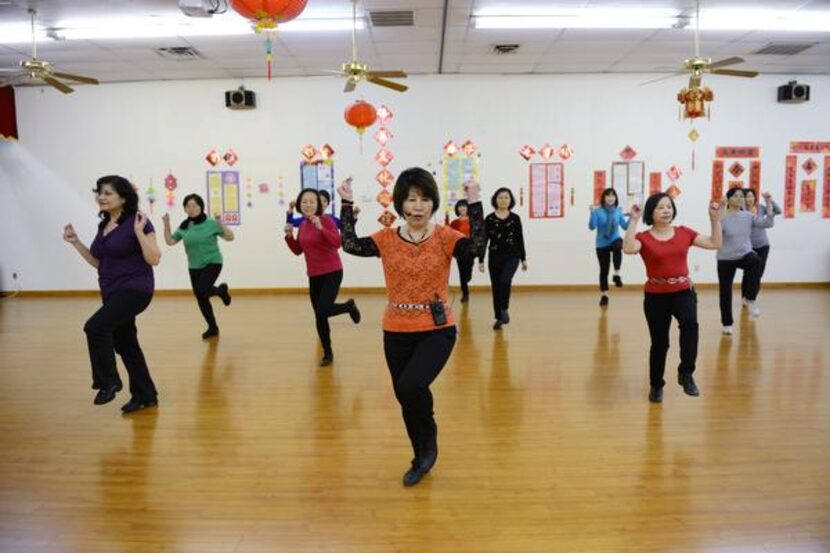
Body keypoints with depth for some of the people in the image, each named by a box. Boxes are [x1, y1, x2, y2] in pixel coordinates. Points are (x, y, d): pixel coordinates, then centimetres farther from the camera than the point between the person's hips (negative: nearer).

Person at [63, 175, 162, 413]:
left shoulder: (137, 222, -12)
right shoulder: (104, 225, 11)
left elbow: (154, 259, -18)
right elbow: (98, 262, 18)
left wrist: (139, 232, -26)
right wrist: (76, 242, 12)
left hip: (134, 290, -9)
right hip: (112, 292, 9)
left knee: (95, 327, -25)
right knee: (125, 344, 13)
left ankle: (108, 382, -6)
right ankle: (145, 395, 26)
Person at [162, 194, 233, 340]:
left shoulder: (211, 223, -11)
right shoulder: (184, 227, 1)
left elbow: (230, 237, -11)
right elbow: (170, 241, 5)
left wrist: (221, 224, -26)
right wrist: (167, 224, -4)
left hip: (212, 263, -5)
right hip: (194, 267, 5)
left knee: (201, 291, -25)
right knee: (201, 299, 7)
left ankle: (221, 290, 9)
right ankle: (212, 328, 24)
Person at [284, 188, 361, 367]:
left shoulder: (326, 220, -12)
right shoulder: (302, 225, 7)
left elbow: (337, 243, -24)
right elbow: (298, 251, 13)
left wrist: (321, 228, -32)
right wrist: (289, 236, -2)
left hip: (332, 273, -6)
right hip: (314, 276, 6)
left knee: (323, 310, -20)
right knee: (319, 317, 9)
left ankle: (349, 306, 12)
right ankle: (327, 353, 24)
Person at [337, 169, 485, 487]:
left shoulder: (444, 237, -5)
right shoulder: (387, 239, 1)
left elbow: (477, 248, -22)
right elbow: (350, 245, -12)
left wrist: (474, 204, -24)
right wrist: (347, 205, -14)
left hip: (437, 330, -3)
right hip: (397, 332, 4)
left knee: (411, 386, -25)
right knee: (405, 398, 14)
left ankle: (429, 438, 10)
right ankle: (421, 459, 40)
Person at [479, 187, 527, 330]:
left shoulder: (515, 218, 1)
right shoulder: (489, 219, -1)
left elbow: (520, 239, 6)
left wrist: (523, 259, 6)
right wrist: (481, 260, -4)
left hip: (512, 256, -1)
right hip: (495, 257, 1)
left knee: (505, 281, -24)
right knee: (496, 287, 6)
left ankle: (505, 309, 1)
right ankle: (499, 317, 21)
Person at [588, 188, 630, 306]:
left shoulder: (618, 211, 1)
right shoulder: (598, 211, -9)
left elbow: (625, 226, 4)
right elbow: (592, 227, -17)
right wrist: (593, 213, -27)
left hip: (614, 240, 1)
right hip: (602, 245, -1)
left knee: (618, 246, -37)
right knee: (604, 270, 5)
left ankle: (617, 274, -25)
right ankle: (604, 295, 18)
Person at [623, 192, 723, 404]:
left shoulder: (684, 232, 4)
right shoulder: (644, 237, -6)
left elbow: (715, 244, 5)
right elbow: (628, 248, -28)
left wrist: (715, 220, -5)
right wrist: (634, 220, -26)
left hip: (683, 291, 2)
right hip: (655, 296, -1)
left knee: (690, 323, -31)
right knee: (659, 343, 8)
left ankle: (686, 374, -17)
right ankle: (656, 385, 29)